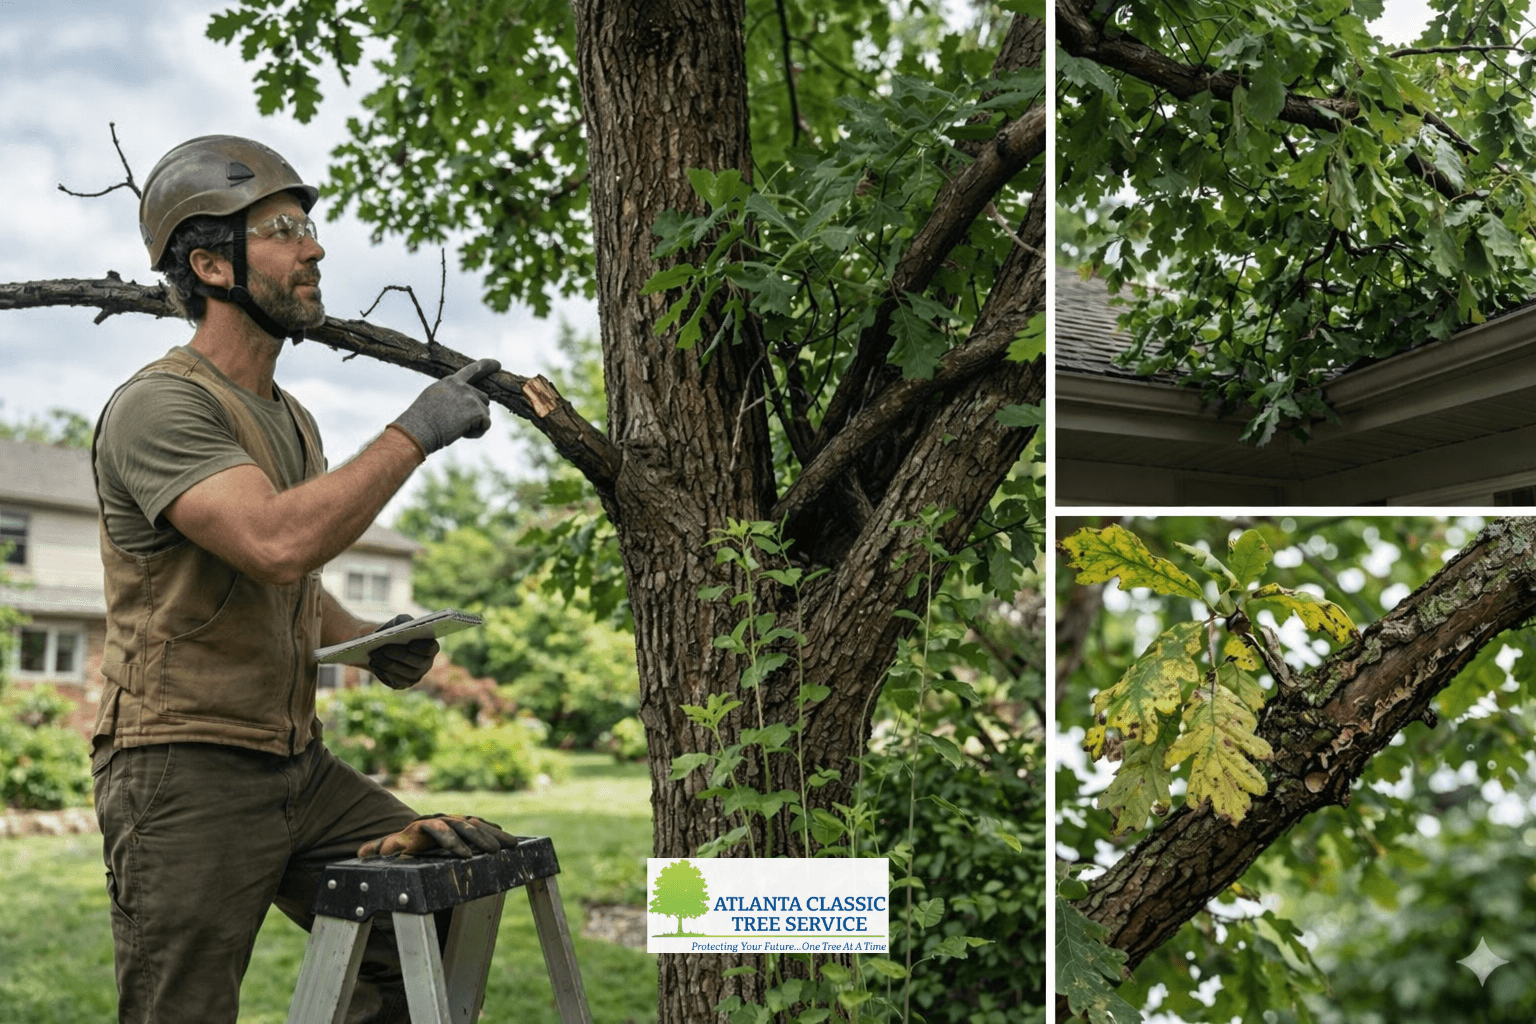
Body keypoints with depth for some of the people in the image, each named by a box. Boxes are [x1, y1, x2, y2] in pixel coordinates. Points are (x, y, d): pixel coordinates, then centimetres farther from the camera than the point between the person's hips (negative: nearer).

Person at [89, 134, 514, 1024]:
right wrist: (415, 433, -22)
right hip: (187, 773, -8)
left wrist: (369, 641, 7)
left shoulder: (293, 419, 16)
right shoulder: (159, 406, -14)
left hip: (298, 764, 8)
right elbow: (276, 543, -30)